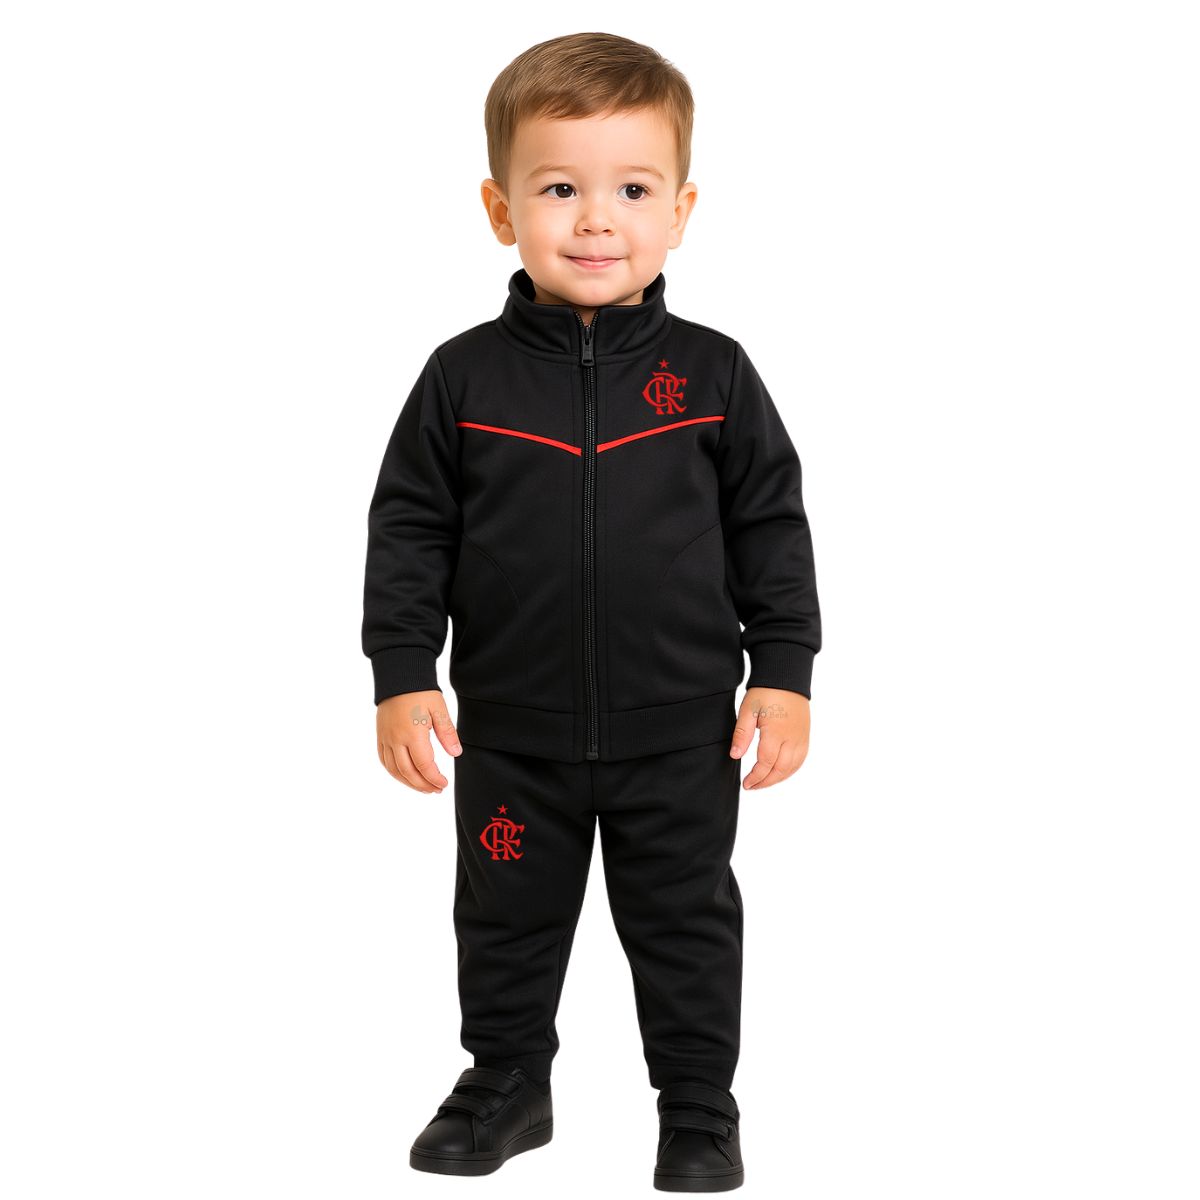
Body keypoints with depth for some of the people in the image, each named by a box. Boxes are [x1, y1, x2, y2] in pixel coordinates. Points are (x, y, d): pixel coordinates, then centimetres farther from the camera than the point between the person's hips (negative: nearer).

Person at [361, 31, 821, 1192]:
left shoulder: (712, 375, -6)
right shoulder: (463, 378, -6)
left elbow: (771, 529, -1)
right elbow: (408, 533, -2)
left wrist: (783, 672, -4)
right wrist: (402, 678, -7)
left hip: (681, 733, -1)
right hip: (512, 734, 1)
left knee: (687, 925, 13)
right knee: (507, 919, 17)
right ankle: (506, 1080, 38)